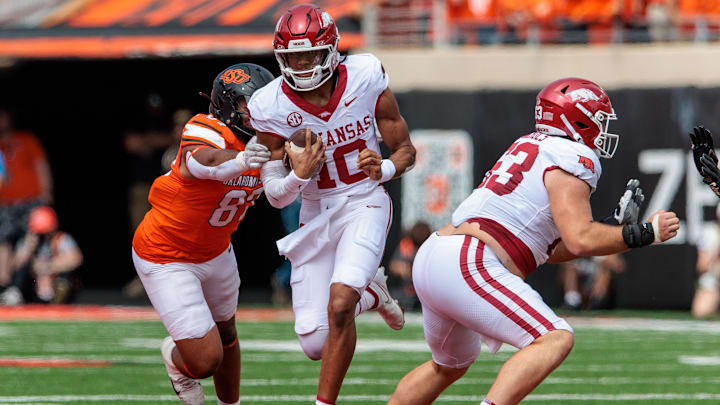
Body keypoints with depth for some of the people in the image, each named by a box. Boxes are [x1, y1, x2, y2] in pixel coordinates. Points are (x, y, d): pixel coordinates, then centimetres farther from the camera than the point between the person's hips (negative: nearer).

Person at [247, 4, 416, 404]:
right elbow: (276, 196, -7)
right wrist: (299, 176, -29)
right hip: (315, 217, 2)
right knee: (315, 345, 1)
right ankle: (370, 294, 33)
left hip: (365, 204, -2)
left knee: (339, 304, -28)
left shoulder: (365, 78, -13)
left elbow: (406, 151, -2)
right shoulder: (271, 107, -13)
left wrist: (383, 169, -25)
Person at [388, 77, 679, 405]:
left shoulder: (531, 146, 24)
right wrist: (645, 233, -5)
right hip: (468, 267, -10)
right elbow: (580, 240, -16)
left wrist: (614, 233, 22)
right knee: (556, 340, -16)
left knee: (449, 366, 30)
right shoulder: (574, 159, -4)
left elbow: (546, 248, 25)